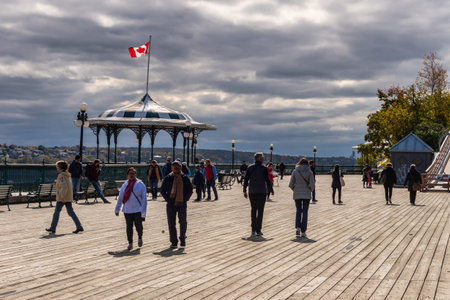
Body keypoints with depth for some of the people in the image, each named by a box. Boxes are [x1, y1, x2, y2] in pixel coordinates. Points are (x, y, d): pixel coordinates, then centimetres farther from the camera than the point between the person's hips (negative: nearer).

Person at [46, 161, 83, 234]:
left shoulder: (61, 175, -15)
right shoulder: (67, 175, 13)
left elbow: (64, 187, -23)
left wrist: (62, 196, -25)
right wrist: (57, 185, 19)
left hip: (62, 197, -9)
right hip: (69, 197, 9)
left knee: (56, 212, 3)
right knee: (71, 212, 8)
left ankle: (52, 228, 12)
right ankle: (79, 227, 2)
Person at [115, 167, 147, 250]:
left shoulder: (140, 184, -4)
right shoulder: (125, 184, 6)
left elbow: (144, 198, -5)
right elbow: (120, 197, 12)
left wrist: (143, 211, -11)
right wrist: (117, 209, 13)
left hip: (138, 209, -3)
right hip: (127, 210, 3)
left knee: (138, 225, -4)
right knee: (129, 226, 4)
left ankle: (140, 237, 27)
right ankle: (130, 243, 16)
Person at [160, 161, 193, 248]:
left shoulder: (185, 178, 5)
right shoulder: (168, 178, 4)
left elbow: (190, 190, 10)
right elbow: (162, 190, 9)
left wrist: (185, 199, -3)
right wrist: (168, 199, -3)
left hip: (182, 204, -1)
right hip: (171, 205, 1)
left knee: (183, 222, -10)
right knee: (171, 224, 1)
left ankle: (182, 238, 15)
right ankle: (174, 242, 12)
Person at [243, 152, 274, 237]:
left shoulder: (250, 168, 4)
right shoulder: (264, 168, -7)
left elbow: (246, 180, 4)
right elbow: (267, 180, -8)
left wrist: (245, 191, 11)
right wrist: (271, 190, 4)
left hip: (252, 192, 4)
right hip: (261, 192, -4)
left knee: (253, 209, 14)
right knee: (260, 210, 3)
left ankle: (253, 230, 11)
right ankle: (258, 230, 1)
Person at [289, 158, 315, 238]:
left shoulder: (295, 171, -2)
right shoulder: (309, 172, -3)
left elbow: (291, 184, -3)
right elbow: (312, 185, -7)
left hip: (297, 194, 1)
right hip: (306, 195, -1)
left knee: (298, 211, 17)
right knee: (305, 212, 6)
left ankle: (298, 227, -1)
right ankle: (303, 232, 3)